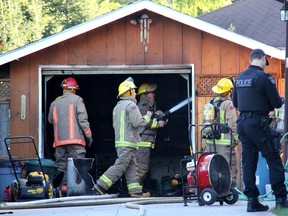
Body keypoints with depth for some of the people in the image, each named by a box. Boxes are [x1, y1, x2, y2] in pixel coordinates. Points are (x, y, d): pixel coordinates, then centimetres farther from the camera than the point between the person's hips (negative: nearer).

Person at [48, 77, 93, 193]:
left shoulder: (55, 103, 12)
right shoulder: (77, 100, -1)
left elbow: (50, 120, 20)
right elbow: (82, 119, -7)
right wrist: (88, 135, -3)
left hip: (59, 139, 5)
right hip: (75, 138, -5)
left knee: (61, 164, 7)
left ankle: (62, 185, 1)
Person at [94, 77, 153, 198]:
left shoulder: (117, 107, 20)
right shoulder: (131, 105, -10)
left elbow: (115, 124, 24)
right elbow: (138, 122, -16)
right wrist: (147, 117, 0)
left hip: (119, 141, 10)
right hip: (128, 142, -10)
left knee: (132, 167, 9)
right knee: (120, 166, -11)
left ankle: (135, 191, 5)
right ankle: (100, 185, -16)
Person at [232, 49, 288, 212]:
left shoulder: (240, 77, 10)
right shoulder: (264, 77, -11)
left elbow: (235, 102, 20)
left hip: (242, 122, 7)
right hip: (258, 123, -7)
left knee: (248, 162, 8)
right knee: (273, 159, 1)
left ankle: (252, 200, 6)